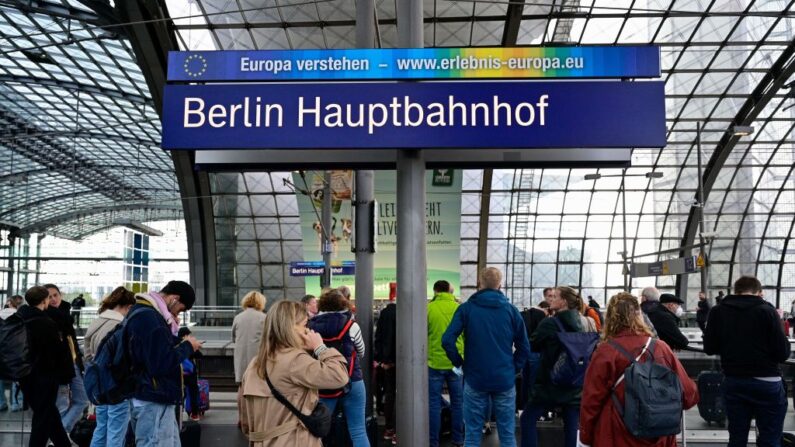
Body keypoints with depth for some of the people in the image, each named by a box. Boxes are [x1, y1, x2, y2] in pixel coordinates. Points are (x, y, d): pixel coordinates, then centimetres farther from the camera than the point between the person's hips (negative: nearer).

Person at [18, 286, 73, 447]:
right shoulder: (47, 324, -20)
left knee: (49, 413, 19)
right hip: (44, 377, -8)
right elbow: (58, 353, -16)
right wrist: (66, 374, -5)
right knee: (43, 417, 6)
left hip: (26, 377, 8)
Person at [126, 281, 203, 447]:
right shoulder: (148, 317, -19)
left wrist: (181, 344, 2)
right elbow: (162, 363, -25)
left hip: (158, 398, 11)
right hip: (153, 401, -11)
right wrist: (187, 346, -11)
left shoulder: (147, 313, 14)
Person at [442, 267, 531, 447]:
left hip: (475, 378, -1)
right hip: (504, 379, 1)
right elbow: (524, 347, 0)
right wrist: (514, 368, 12)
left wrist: (459, 362, 2)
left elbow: (447, 340, -12)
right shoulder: (511, 309, 1)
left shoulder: (466, 308, -3)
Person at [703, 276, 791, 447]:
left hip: (733, 382, 3)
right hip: (766, 383, -3)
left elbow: (709, 348, 6)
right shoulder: (766, 311, -10)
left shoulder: (717, 311, 0)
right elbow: (783, 353, -10)